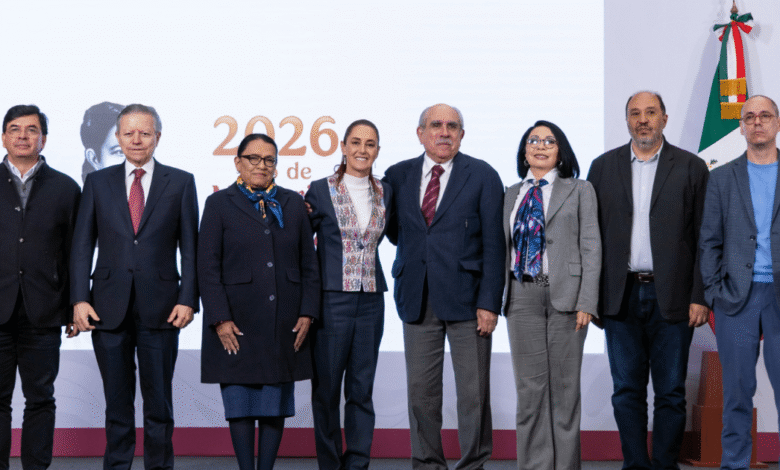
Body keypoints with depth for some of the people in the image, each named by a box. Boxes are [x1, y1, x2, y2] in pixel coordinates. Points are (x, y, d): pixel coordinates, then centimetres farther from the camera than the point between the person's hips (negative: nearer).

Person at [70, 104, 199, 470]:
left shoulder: (180, 182, 5)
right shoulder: (98, 182, 9)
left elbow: (190, 247, 3)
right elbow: (82, 245, 6)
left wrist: (187, 299, -7)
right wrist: (80, 299, -4)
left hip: (160, 309, -1)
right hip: (109, 308, 1)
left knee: (159, 402, 4)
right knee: (116, 402, 7)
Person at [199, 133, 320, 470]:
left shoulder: (293, 204, 12)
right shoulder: (219, 204, 3)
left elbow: (309, 263, 11)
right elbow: (207, 267, -2)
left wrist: (307, 312, 2)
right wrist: (220, 319, -10)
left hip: (284, 324, 3)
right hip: (238, 323, -3)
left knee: (276, 404, 4)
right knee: (241, 404, -1)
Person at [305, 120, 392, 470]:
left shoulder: (384, 193, 9)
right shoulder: (320, 191, -2)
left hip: (370, 301, 3)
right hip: (331, 299, -3)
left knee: (362, 389, 5)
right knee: (326, 388, 2)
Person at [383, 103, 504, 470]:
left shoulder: (483, 176, 0)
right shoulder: (398, 175, 9)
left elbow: (494, 244, -4)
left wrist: (489, 302, -10)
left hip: (466, 298, -3)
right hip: (418, 300, 3)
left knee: (473, 391, 1)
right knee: (420, 391, 7)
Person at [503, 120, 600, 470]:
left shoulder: (579, 191, 5)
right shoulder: (512, 195, 15)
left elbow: (591, 247, -1)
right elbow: (506, 248, 15)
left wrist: (586, 302, -9)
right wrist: (501, 297, 5)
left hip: (564, 295, -3)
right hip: (522, 296, 3)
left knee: (564, 385, 1)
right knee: (530, 386, 3)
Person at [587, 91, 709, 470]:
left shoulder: (691, 168, 3)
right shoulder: (603, 167, 9)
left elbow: (704, 238, 0)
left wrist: (700, 297, -6)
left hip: (671, 297, -2)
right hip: (621, 295, 2)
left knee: (671, 392, 4)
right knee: (627, 391, 6)